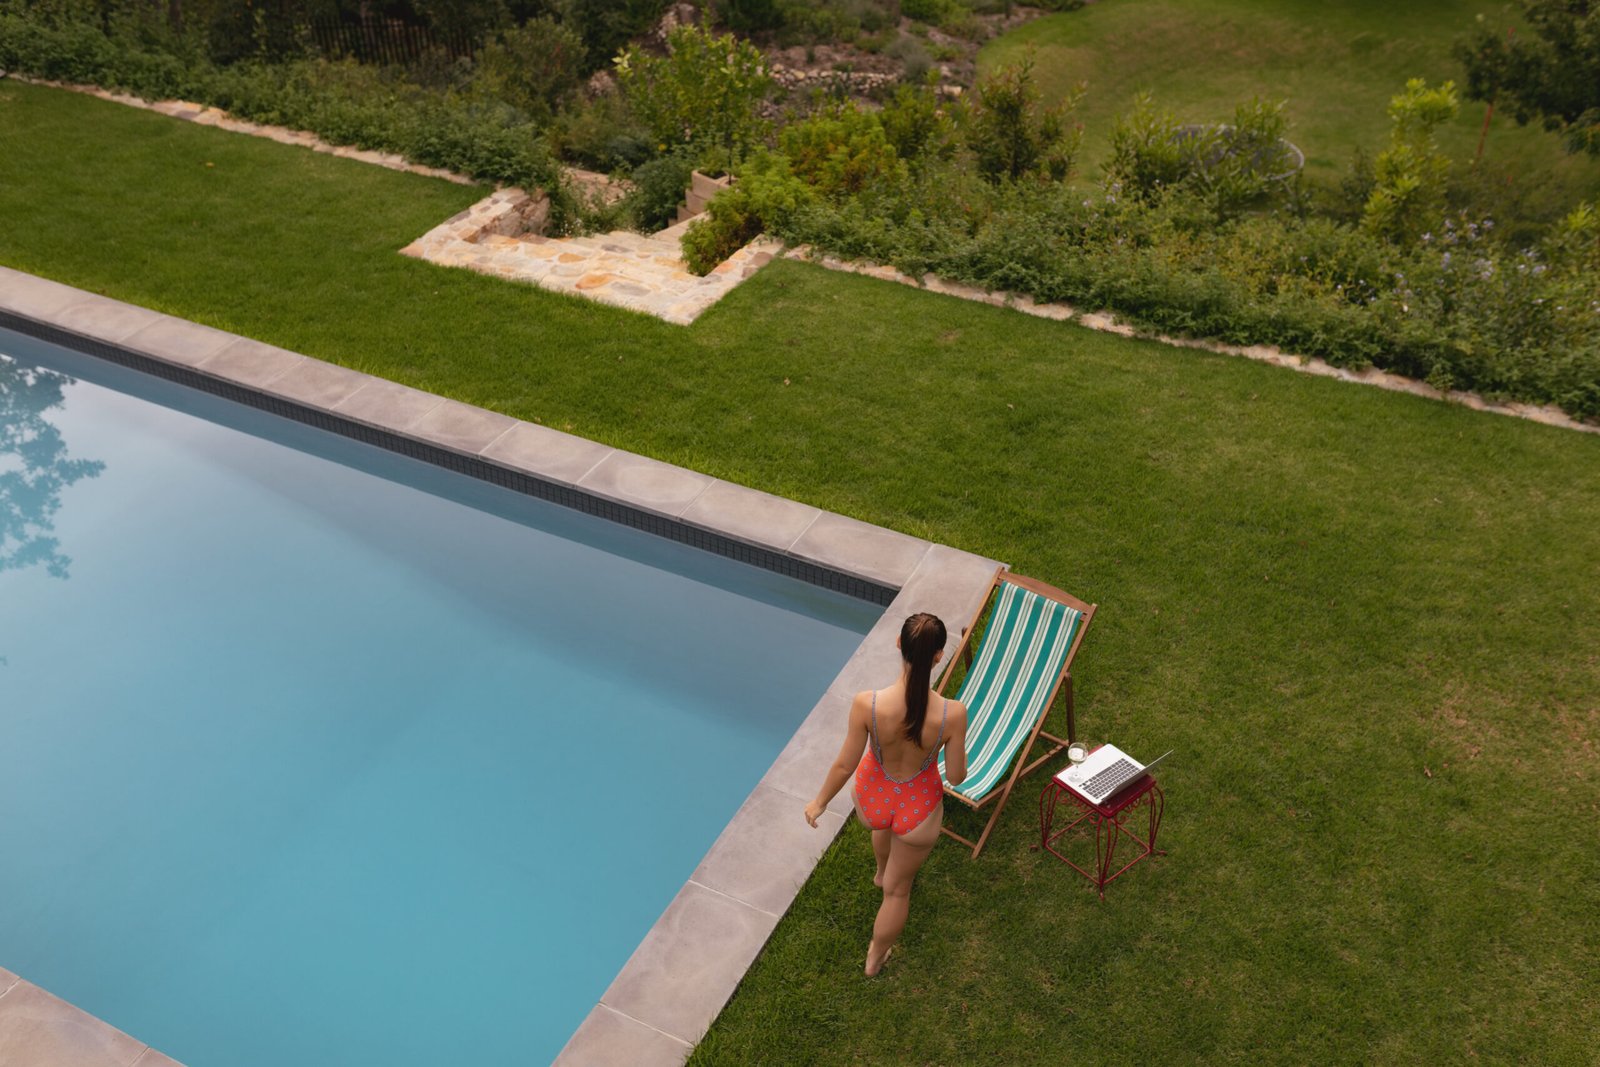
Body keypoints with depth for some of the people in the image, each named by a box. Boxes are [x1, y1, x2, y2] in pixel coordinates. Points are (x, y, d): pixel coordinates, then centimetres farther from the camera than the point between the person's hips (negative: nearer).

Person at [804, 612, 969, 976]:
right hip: (918, 811, -2)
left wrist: (820, 802, 2)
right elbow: (956, 776, -17)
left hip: (872, 798, 2)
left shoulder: (866, 704, -32)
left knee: (884, 824, 42)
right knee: (898, 889, 27)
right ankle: (875, 959, 51)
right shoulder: (952, 713, -32)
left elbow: (844, 765, -18)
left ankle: (882, 872, 75)